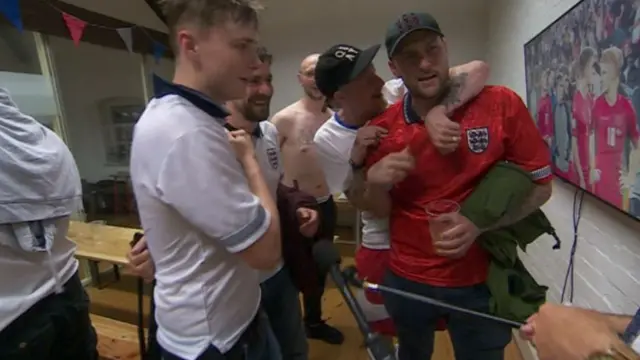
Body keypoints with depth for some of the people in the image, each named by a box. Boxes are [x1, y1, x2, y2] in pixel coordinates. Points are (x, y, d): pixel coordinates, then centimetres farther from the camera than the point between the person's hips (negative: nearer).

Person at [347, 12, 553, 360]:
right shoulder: (382, 127, -8)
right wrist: (375, 183, -23)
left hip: (480, 281, -1)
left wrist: (479, 223, -22)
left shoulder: (501, 104, -13)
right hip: (406, 279, 2)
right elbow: (379, 210, -1)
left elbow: (540, 185, -6)